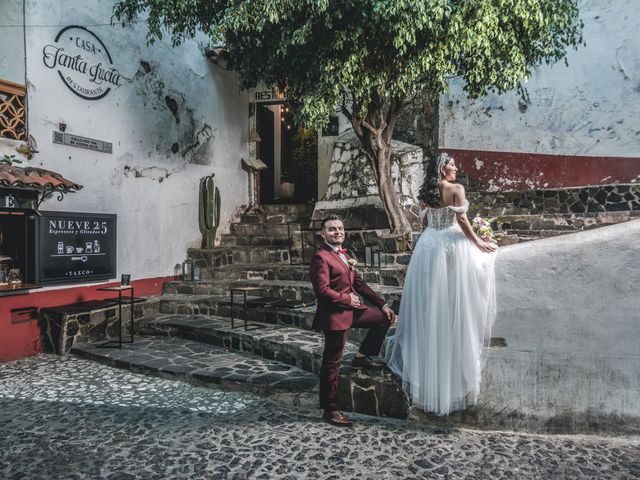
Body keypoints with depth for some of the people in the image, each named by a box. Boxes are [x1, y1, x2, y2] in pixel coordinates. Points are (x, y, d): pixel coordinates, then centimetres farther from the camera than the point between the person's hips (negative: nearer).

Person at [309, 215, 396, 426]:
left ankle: (362, 357, 22)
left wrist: (382, 304, 9)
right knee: (331, 363, 0)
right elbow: (322, 290, -23)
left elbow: (359, 283, 14)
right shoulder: (321, 257, -14)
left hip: (352, 309, 9)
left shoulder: (344, 254, 14)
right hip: (335, 315, -9)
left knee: (385, 317, 12)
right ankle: (330, 410, 14)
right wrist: (348, 299, -12)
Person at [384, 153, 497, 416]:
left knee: (428, 303, 14)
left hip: (428, 245, 5)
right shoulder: (456, 189, -9)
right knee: (452, 305, 6)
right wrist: (477, 242, -4)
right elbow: (461, 219, -14)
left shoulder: (427, 192, 7)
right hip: (452, 245, -5)